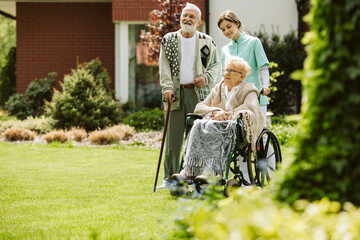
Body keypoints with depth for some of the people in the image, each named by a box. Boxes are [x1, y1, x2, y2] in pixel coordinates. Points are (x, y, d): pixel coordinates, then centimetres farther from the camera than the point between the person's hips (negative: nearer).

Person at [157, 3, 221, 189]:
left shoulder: (207, 42, 9)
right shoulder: (168, 40, 10)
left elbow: (216, 64, 15)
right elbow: (164, 67, 3)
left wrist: (207, 78, -4)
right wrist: (167, 87, -11)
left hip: (198, 94, 0)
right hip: (176, 94, 0)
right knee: (173, 139, 0)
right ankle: (170, 178, 8)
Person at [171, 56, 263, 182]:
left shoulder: (248, 91, 13)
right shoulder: (218, 89, 28)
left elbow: (249, 107, -8)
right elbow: (199, 107, 17)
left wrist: (224, 116, -15)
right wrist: (215, 111, -4)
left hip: (236, 129, -4)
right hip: (215, 124, 5)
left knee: (213, 128, -37)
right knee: (198, 125, -30)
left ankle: (210, 171, -50)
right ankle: (189, 170, -41)